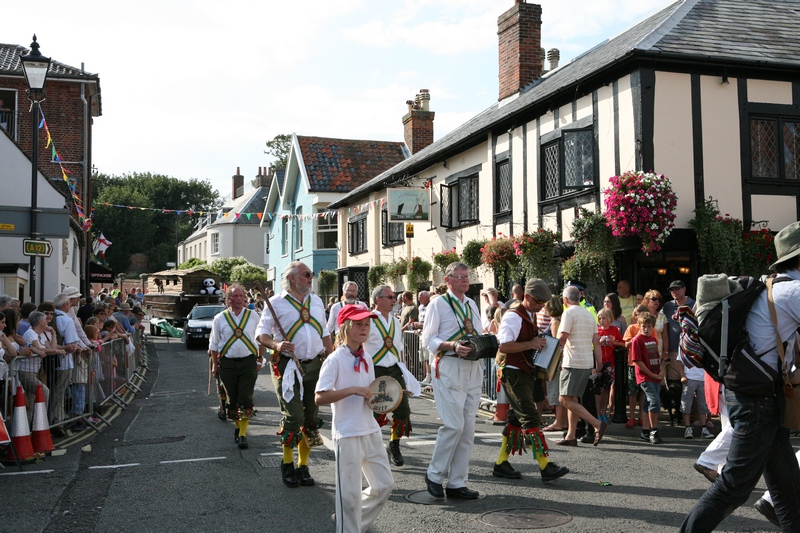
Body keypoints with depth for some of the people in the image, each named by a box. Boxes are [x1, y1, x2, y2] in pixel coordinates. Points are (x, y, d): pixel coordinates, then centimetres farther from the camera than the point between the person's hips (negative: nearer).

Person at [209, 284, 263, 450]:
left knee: (246, 399, -6)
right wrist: (215, 364, 7)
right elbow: (214, 344, 10)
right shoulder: (219, 319, 4)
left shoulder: (253, 316, 5)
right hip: (227, 363, 1)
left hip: (248, 362, -1)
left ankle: (243, 434, -1)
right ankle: (237, 427, 30)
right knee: (232, 399, 9)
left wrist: (260, 360, 5)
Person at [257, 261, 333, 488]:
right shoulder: (276, 303, -3)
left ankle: (303, 466, 20)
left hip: (315, 366, 5)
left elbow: (325, 334, 19)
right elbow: (261, 333, -5)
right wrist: (276, 345, -24)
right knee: (293, 416, -8)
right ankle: (287, 464, 13)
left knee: (311, 418, 7)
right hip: (288, 367, -5)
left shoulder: (316, 301, 14)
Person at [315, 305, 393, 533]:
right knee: (350, 492, 1)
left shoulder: (366, 358, 9)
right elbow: (319, 398, -19)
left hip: (371, 431, 7)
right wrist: (352, 390, -25)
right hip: (348, 434, -7)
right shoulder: (335, 359, -13)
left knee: (384, 484, 14)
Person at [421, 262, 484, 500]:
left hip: (473, 368, 7)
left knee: (468, 428, 7)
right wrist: (453, 346, -22)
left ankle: (457, 482, 15)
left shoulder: (471, 304, 18)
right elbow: (428, 338, -7)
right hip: (449, 367, -7)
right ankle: (434, 475, 7)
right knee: (454, 425, -13)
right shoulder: (438, 304, -2)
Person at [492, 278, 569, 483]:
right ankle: (545, 466, -11)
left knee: (517, 419, 11)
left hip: (525, 373, 10)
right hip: (512, 373, -10)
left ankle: (501, 463, 19)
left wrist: (540, 345, 8)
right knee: (531, 418, -12)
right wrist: (530, 344, -24)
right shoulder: (513, 317, -14)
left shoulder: (530, 317, 16)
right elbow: (502, 345, -22)